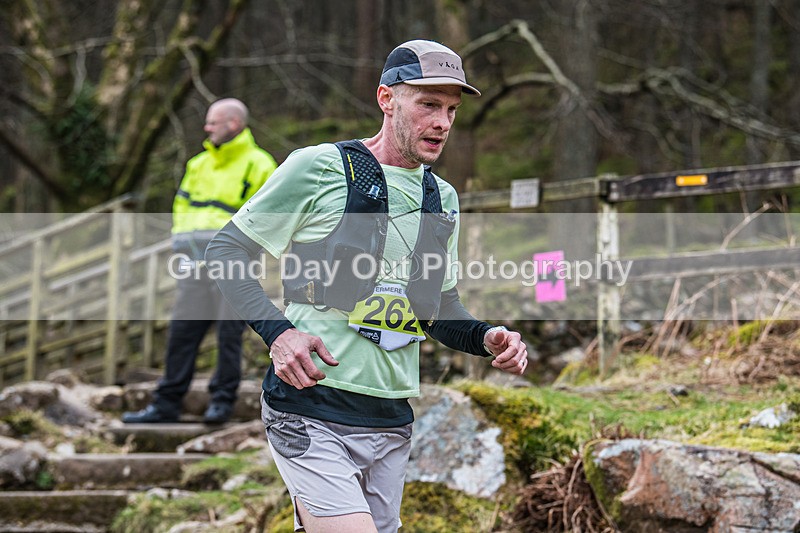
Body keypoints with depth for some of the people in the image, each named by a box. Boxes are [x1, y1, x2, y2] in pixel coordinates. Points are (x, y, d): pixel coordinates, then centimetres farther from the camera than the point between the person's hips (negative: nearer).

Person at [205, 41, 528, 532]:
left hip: (393, 423, 6)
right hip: (310, 411, -6)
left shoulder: (443, 199, 14)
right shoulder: (317, 168, -5)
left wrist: (487, 339, 1)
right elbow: (225, 251, -1)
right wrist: (278, 332, -15)